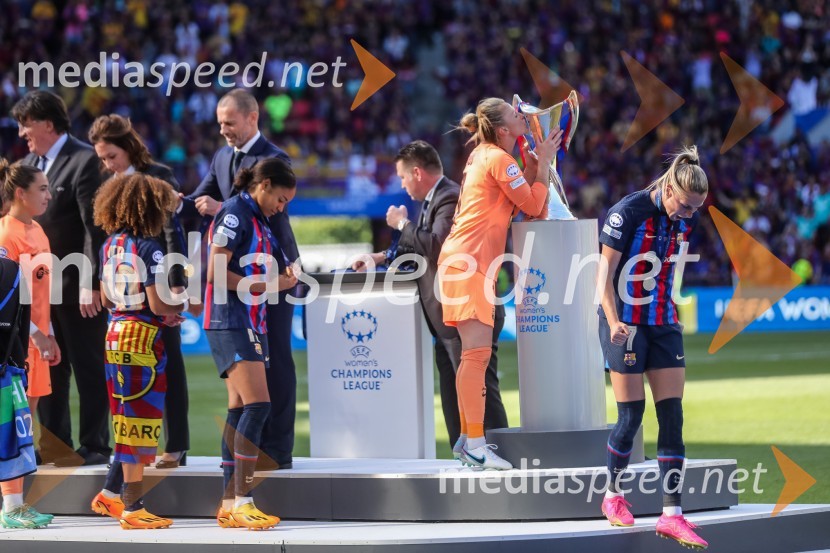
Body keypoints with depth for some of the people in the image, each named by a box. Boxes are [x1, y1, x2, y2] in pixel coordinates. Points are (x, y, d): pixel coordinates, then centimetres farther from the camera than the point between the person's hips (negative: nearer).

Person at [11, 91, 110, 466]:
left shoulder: (82, 161, -11)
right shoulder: (29, 163, 12)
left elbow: (94, 227, -15)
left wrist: (90, 284, -18)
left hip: (77, 284, -7)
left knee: (88, 369, 1)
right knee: (48, 368, 10)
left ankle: (95, 446, 6)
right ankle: (54, 446, 17)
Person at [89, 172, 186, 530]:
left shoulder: (110, 245, 8)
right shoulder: (149, 249, -16)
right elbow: (158, 305, -18)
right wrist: (183, 302, 2)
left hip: (116, 334, 8)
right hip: (143, 338, -8)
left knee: (130, 421, 18)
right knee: (140, 423, -2)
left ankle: (110, 494, 20)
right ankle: (133, 509, 1)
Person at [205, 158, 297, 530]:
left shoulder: (257, 220, 19)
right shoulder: (235, 213, -9)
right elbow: (216, 273, -17)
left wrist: (278, 281, 6)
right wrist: (264, 286, -12)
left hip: (251, 322, 10)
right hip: (231, 321, -10)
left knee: (240, 410, 7)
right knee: (257, 404, -17)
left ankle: (230, 504, 8)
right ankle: (241, 503, -20)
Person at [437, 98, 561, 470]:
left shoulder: (484, 156, 20)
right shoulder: (498, 159, -10)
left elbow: (526, 203, 19)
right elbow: (533, 205, -10)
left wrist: (534, 167, 9)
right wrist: (542, 164, -2)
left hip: (466, 263, 11)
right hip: (469, 262, -11)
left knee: (476, 354, 12)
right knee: (476, 353, -14)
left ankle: (468, 438, 16)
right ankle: (474, 443, -19)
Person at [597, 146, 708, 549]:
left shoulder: (685, 220, 2)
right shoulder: (628, 213, -16)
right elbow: (605, 274, -14)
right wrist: (614, 322, -24)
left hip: (664, 324, 6)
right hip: (626, 326, -6)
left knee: (672, 417, -4)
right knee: (631, 416, -4)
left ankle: (671, 515, -6)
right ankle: (613, 497, 19)